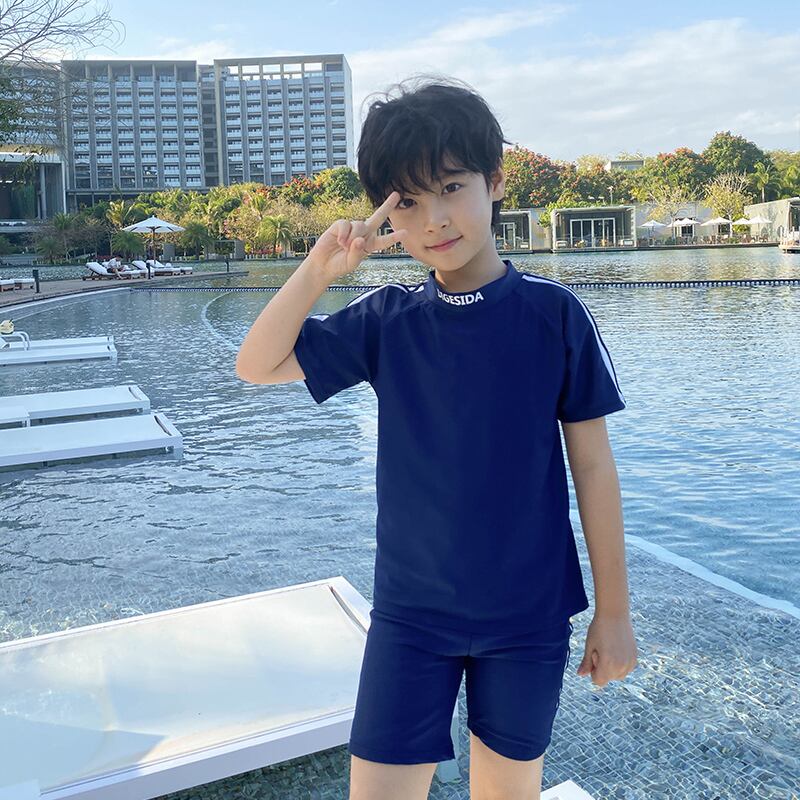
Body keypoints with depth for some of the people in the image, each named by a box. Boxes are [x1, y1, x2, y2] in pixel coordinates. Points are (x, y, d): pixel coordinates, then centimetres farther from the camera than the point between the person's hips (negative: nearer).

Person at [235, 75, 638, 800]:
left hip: (530, 612, 0)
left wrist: (614, 612, 0)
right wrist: (319, 269, -16)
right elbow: (257, 366, -2)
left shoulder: (554, 313, -9)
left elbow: (592, 464, -4)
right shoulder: (386, 320, -3)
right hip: (411, 610, 1)